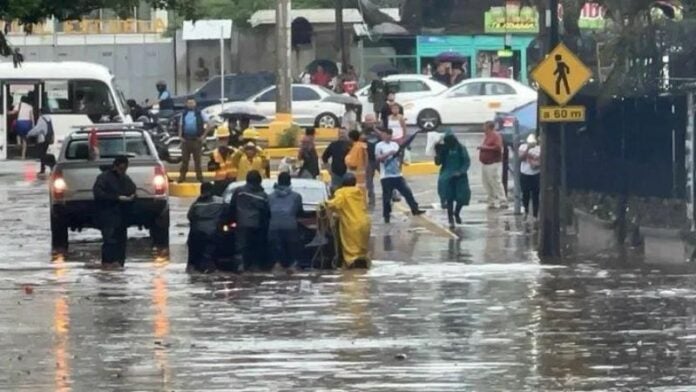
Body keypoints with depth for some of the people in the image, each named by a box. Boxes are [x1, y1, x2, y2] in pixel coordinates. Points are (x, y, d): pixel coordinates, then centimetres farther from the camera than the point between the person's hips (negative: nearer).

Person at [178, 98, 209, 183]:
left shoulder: (200, 113, 2)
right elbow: (180, 126, 16)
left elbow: (207, 124, 1)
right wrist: (180, 136, 2)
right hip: (186, 140, 3)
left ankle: (199, 177, 5)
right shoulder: (184, 114, 13)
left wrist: (204, 135, -6)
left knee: (197, 160, 0)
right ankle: (182, 177, 7)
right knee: (184, 160, 4)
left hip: (196, 140, -3)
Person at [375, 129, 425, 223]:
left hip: (397, 175, 4)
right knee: (387, 197, 1)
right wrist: (389, 153, -21)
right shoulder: (379, 146, -3)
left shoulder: (395, 144, 11)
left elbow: (399, 156, 14)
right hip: (386, 176, -4)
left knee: (407, 191, -2)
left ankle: (415, 209, 2)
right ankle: (386, 216, 11)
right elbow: (378, 158, -13)